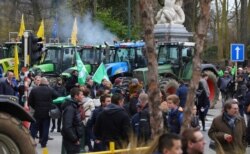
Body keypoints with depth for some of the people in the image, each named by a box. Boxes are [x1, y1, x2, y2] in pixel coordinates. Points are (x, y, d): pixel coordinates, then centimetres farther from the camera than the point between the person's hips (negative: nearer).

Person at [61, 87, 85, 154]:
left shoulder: (75, 107, 13)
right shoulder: (70, 108, -19)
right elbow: (67, 127, -26)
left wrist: (77, 138, 14)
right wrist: (75, 139, -20)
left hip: (75, 140, 10)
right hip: (71, 141, -10)